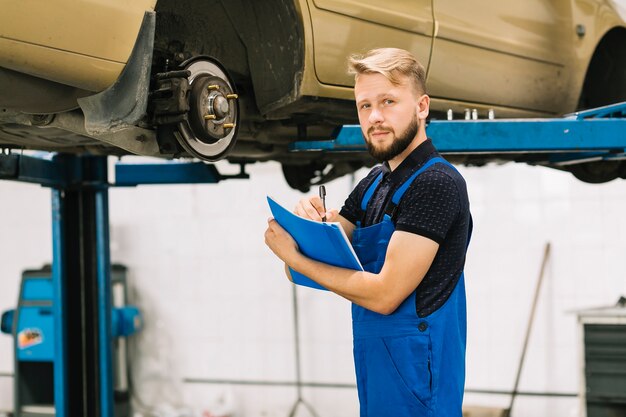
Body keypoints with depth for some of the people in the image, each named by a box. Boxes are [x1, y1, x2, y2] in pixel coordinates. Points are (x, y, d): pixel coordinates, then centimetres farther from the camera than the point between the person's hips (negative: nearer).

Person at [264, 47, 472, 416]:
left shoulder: (436, 183, -16)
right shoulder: (373, 184, 12)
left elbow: (384, 294, -21)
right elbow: (300, 272, 13)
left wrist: (294, 256, -13)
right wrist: (309, 221, -9)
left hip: (414, 384, -8)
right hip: (374, 375, 8)